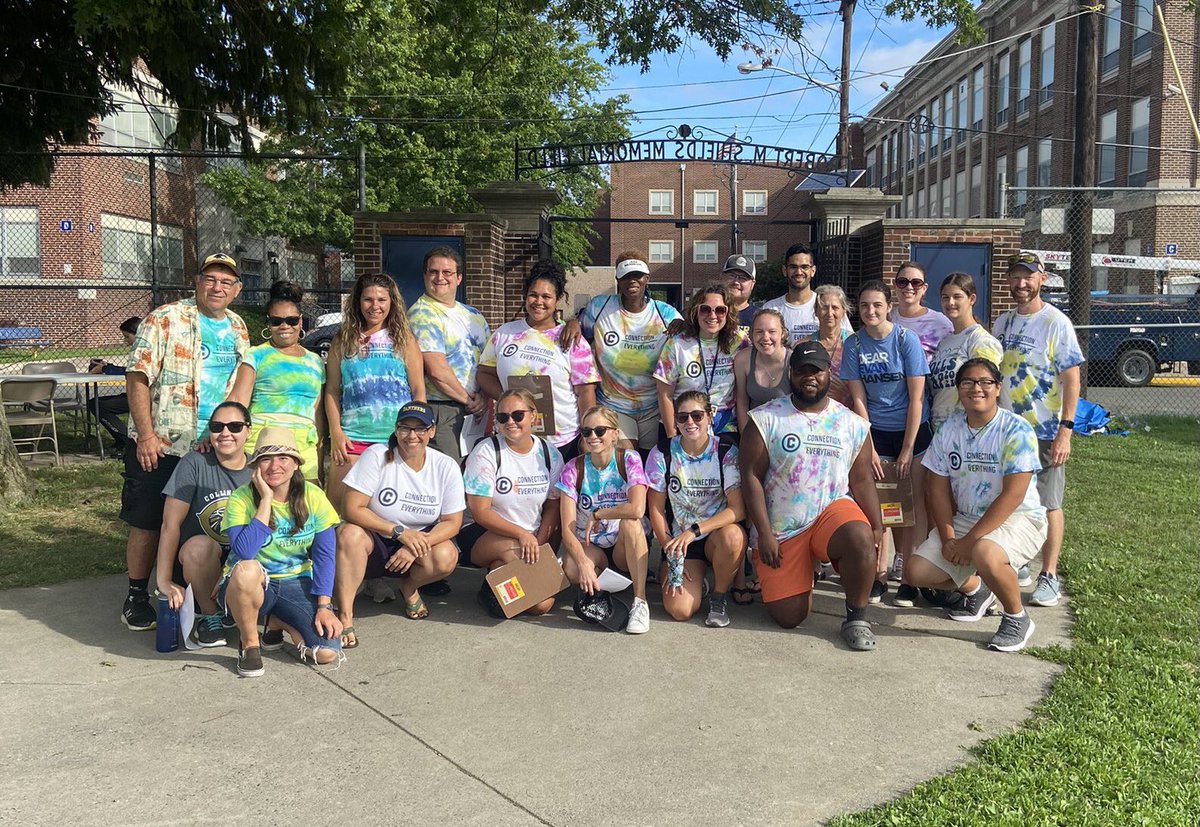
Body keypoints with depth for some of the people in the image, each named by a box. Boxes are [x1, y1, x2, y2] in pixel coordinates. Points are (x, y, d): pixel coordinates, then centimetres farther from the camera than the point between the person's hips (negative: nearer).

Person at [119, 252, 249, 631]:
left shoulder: (238, 329, 11)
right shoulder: (165, 319, -7)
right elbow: (138, 377, -12)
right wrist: (146, 435, -17)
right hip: (161, 445, -5)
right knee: (147, 523, 3)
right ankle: (137, 597, 18)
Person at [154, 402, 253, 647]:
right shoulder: (195, 464, -9)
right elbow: (170, 524, -11)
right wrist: (164, 581, -15)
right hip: (196, 563, -2)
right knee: (199, 546, -36)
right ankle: (209, 615, -8)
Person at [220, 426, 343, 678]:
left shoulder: (313, 497, -7)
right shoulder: (241, 499, -13)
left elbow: (324, 556, -4)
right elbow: (244, 552, -29)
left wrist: (324, 606, -12)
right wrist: (266, 499, -26)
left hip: (296, 584, 2)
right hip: (248, 586, -2)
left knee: (327, 653, -19)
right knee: (246, 569, -39)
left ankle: (278, 620, 13)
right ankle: (249, 644, -11)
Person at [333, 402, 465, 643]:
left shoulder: (446, 466, -6)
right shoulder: (377, 456, -12)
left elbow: (452, 522, -6)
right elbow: (353, 510, -16)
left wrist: (416, 546, -22)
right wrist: (400, 532, -24)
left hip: (417, 542, 2)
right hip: (375, 542, -2)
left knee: (446, 557, -29)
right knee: (350, 534, -34)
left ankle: (409, 587, 6)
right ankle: (344, 617, -25)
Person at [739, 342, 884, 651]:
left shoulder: (852, 424, 6)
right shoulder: (765, 419, -4)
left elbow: (862, 481, 7)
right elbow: (751, 477, -7)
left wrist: (878, 528, -5)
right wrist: (764, 533, -13)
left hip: (833, 510, 1)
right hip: (781, 531, -1)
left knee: (861, 540, -35)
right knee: (789, 618, -2)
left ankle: (856, 617, -10)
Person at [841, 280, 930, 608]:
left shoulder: (906, 340, -10)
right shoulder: (854, 344, -3)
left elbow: (916, 397, -10)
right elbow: (858, 399, -2)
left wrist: (907, 451, -11)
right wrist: (869, 449, -6)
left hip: (912, 430, -2)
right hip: (876, 432, 2)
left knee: (913, 503, -2)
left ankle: (908, 577, 5)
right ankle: (879, 573, 9)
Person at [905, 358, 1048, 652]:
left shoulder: (1016, 431, -16)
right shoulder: (948, 430, 1)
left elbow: (1012, 495, -21)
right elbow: (938, 489, 3)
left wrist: (969, 541, -23)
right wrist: (947, 538, -11)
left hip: (1017, 519, -6)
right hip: (963, 518, 6)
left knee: (985, 554, -38)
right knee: (917, 571, -9)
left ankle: (1017, 618, -8)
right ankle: (975, 589, 23)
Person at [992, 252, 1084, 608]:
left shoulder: (1056, 322, -7)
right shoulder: (1002, 322, 10)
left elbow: (1072, 379, -10)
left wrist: (1065, 430, -17)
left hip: (1044, 432, -5)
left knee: (1048, 504, 2)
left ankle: (1049, 577, 12)